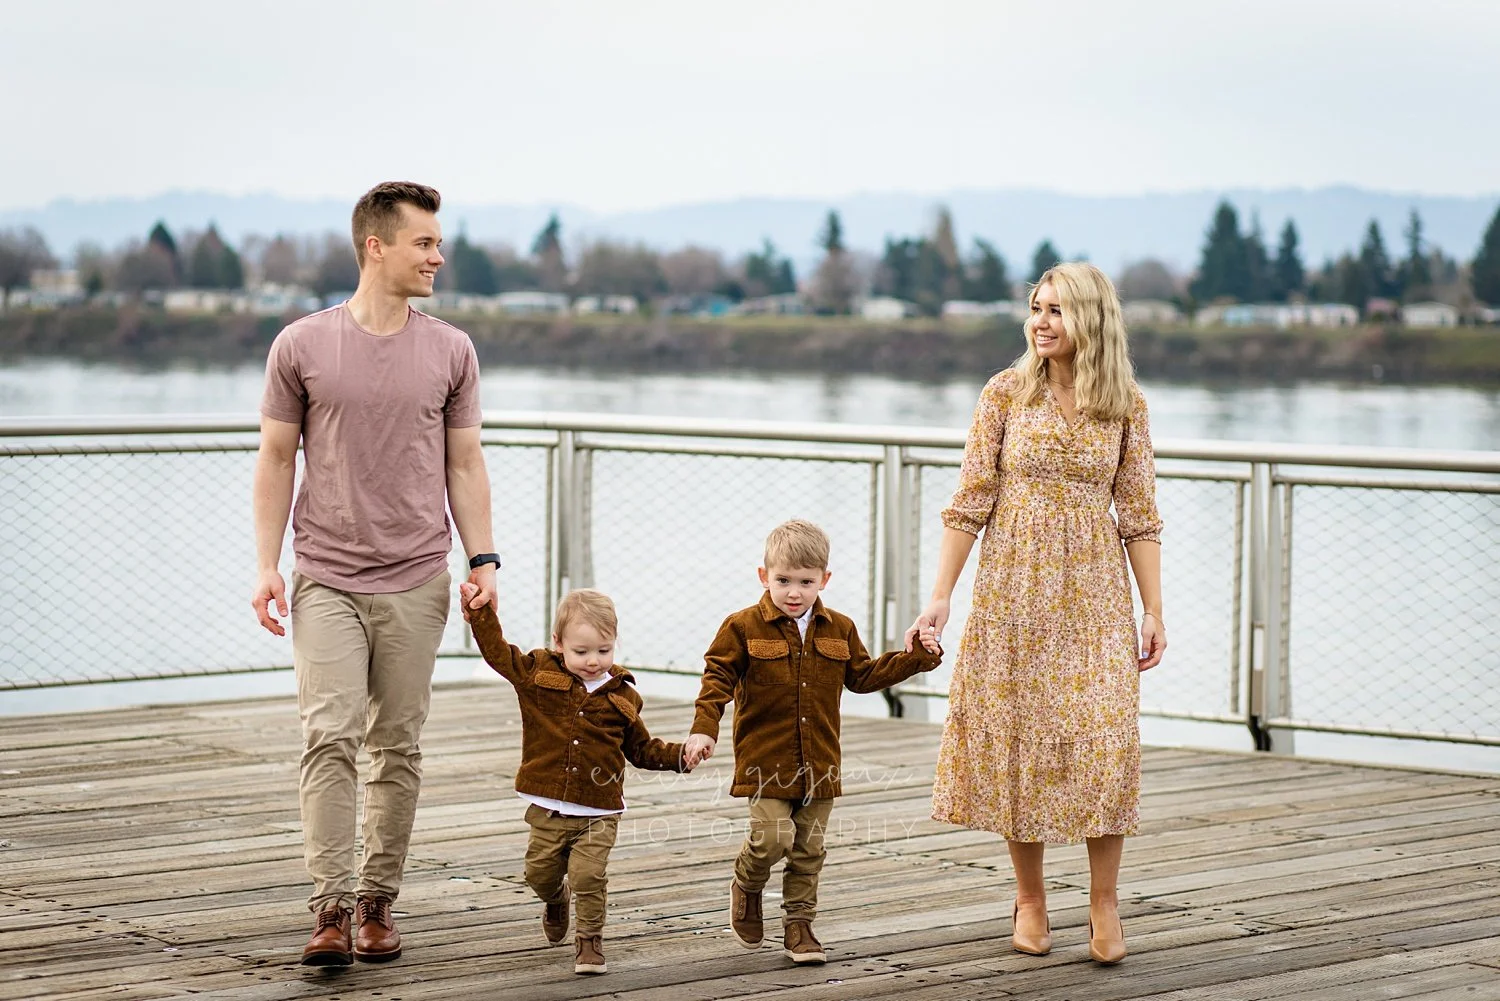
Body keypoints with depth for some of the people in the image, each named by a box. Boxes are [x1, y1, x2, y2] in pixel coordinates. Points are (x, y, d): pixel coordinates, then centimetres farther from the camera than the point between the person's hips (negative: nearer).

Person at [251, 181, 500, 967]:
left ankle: (378, 903, 13)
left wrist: (482, 559, 1)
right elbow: (275, 460, 4)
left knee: (398, 747, 5)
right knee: (330, 735, -12)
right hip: (327, 578, -2)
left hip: (415, 583, 2)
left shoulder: (451, 352, 6)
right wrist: (266, 567, -2)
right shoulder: (302, 346, 1)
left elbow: (464, 465, 11)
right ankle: (331, 907, -11)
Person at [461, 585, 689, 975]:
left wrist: (679, 756, 0)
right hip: (548, 808, 1)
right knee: (540, 874, 12)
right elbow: (498, 651, 4)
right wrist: (480, 611, -4)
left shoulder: (620, 698, 4)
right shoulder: (537, 673, 0)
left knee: (589, 876, -14)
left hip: (599, 812, -1)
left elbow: (643, 749, 14)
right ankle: (556, 900, 47)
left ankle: (590, 941, 2)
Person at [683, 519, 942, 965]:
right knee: (773, 836, -15)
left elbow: (864, 675, 19)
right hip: (764, 759, -4)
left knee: (809, 849, 7)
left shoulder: (839, 630, 8)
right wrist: (703, 729, -19)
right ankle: (746, 886, 15)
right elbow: (717, 678, -7)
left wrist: (916, 657, 10)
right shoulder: (743, 628, -6)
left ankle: (799, 925, 18)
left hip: (818, 762, 4)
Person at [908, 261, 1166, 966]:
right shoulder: (1005, 394, 0)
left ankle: (1104, 898, 0)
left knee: (1105, 734, -10)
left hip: (1093, 590, 0)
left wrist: (1154, 611, 0)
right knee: (1019, 734, 3)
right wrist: (940, 596, -5)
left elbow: (1138, 513, 4)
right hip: (1013, 585, 0)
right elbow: (971, 502, 0)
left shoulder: (1126, 405, 2)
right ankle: (1030, 899, 16)